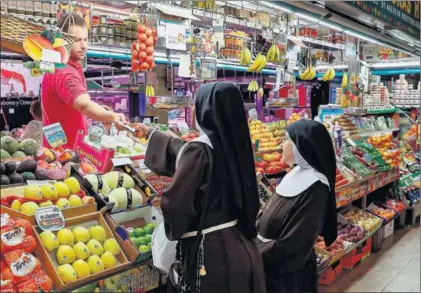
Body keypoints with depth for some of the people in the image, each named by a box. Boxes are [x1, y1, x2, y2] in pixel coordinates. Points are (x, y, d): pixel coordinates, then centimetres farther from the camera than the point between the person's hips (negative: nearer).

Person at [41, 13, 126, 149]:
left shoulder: (72, 65, 7)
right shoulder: (63, 71, -25)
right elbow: (84, 105, -43)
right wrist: (112, 116, -60)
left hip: (71, 147, 10)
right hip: (63, 151, -10)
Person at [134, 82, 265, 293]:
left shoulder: (199, 150, -20)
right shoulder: (235, 143, 4)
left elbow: (176, 201, -19)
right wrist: (150, 133, 32)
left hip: (208, 248, -7)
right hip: (240, 243, 8)